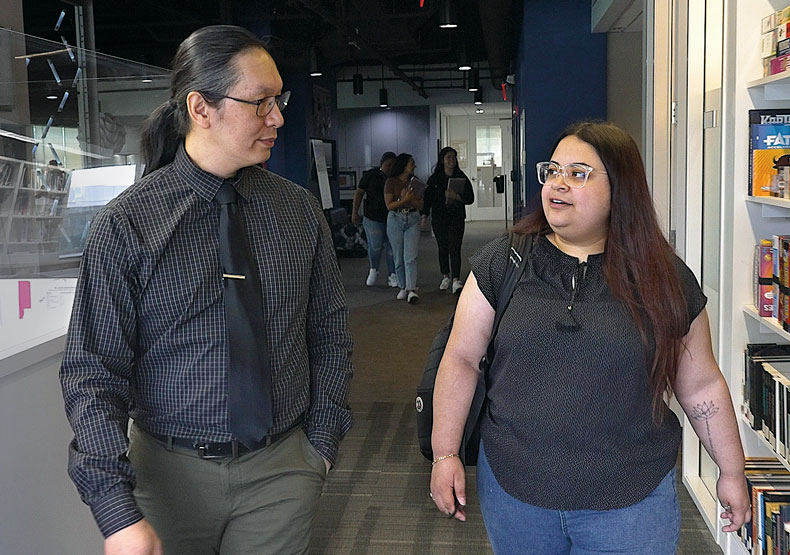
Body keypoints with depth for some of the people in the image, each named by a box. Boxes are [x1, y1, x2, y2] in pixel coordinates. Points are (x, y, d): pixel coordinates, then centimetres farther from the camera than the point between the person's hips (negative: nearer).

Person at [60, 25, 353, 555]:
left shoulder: (301, 210, 0)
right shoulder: (127, 223, -10)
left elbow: (329, 333, 7)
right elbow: (93, 372, -12)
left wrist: (322, 443, 3)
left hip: (282, 471, 2)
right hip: (171, 472, -2)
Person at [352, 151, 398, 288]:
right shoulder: (370, 175, -2)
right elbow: (359, 193, 1)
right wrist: (355, 212, -2)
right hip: (373, 218, -2)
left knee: (392, 247, 0)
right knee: (375, 246, -8)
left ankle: (393, 276, 11)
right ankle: (373, 270, 19)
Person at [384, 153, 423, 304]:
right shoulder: (391, 182, -1)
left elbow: (421, 206, 8)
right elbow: (389, 205, -6)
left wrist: (411, 198, -11)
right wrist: (405, 199, -18)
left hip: (413, 220, 2)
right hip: (395, 220, -2)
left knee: (411, 257, -10)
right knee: (398, 257, 4)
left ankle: (411, 290, -16)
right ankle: (402, 287, 17)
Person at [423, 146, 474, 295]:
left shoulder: (462, 178, 4)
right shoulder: (434, 178, 4)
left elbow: (470, 198, 1)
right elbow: (427, 197, 5)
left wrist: (456, 196, -15)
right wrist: (424, 215, -4)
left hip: (456, 217, -1)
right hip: (439, 218, 1)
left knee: (455, 249, -10)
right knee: (443, 248, 6)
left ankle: (456, 280, -16)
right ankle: (445, 277, 21)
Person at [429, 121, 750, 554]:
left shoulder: (664, 278, -2)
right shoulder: (501, 263, -2)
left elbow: (701, 386, 5)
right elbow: (461, 359, 0)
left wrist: (732, 472, 11)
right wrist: (445, 454, -3)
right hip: (512, 490, 1)